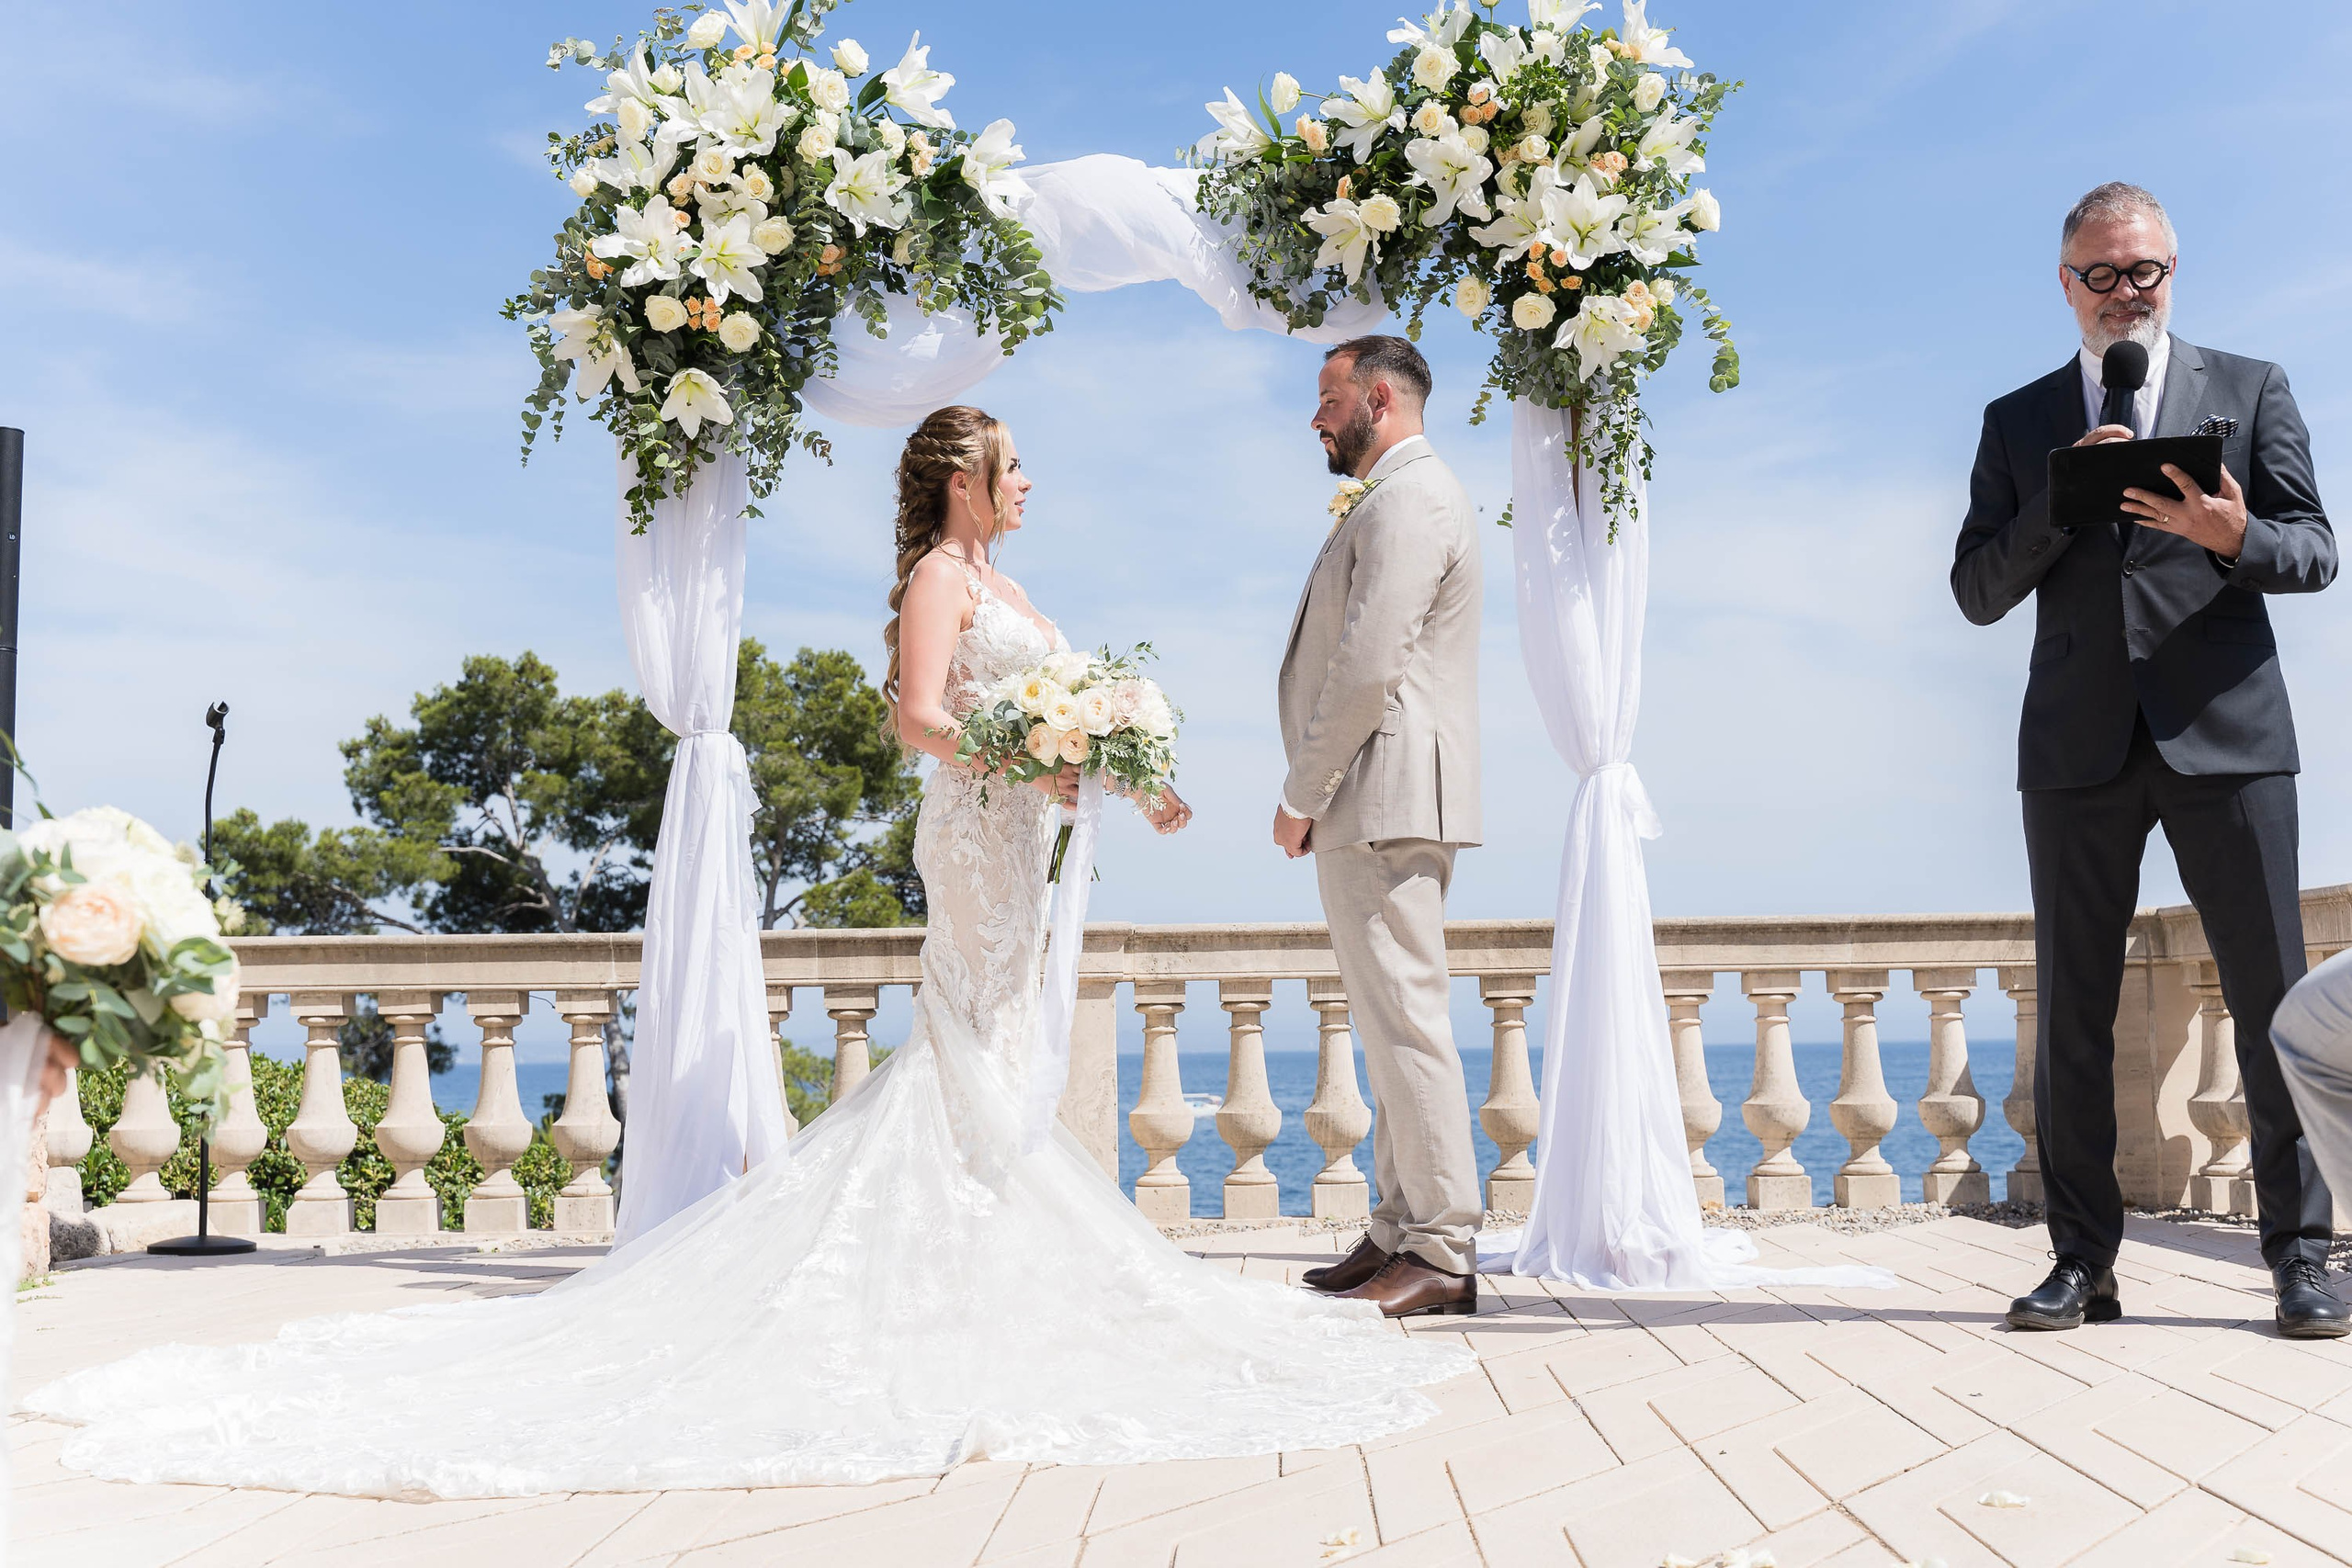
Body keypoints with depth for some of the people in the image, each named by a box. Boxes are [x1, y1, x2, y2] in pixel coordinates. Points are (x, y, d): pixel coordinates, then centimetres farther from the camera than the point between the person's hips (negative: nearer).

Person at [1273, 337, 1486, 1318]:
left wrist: (1302, 796, -14)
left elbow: (1370, 663, -19)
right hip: (1371, 805, 11)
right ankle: (1400, 1232, 17)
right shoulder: (1391, 499, 23)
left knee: (1404, 1017, -10)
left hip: (1383, 795, -11)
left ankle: (1443, 1254, -7)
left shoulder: (1410, 496, -10)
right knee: (1392, 1017, 11)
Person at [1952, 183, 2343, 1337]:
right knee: (2074, 1014, 2)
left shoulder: (2250, 389, 13)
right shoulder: (2019, 423, 15)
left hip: (2223, 731, -1)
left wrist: (2232, 535, -17)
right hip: (2079, 748, 1)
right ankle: (2083, 1261, 8)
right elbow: (1979, 591, 7)